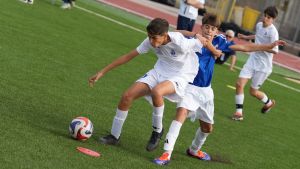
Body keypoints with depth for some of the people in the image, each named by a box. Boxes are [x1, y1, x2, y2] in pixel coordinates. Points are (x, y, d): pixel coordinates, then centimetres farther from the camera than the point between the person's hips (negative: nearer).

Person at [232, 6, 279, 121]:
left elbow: (275, 50, -21)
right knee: (239, 84, -8)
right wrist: (246, 37, 29)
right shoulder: (259, 25, 4)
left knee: (253, 91, 6)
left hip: (263, 65, -6)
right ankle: (239, 112, 2)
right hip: (252, 60, 6)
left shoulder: (273, 32, -19)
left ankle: (269, 102, 37)